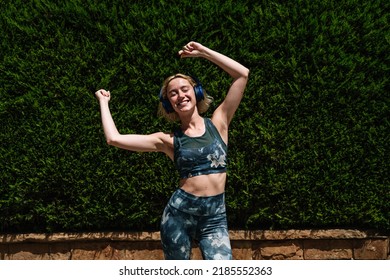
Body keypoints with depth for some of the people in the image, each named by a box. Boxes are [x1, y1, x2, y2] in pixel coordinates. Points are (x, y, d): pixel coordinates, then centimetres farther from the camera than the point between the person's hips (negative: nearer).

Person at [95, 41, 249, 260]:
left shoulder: (218, 123, 5)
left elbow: (243, 74, 2)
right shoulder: (169, 140, 4)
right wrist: (104, 102, 13)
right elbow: (114, 139, -1)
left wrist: (203, 52, 7)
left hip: (215, 218, 0)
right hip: (179, 213, 0)